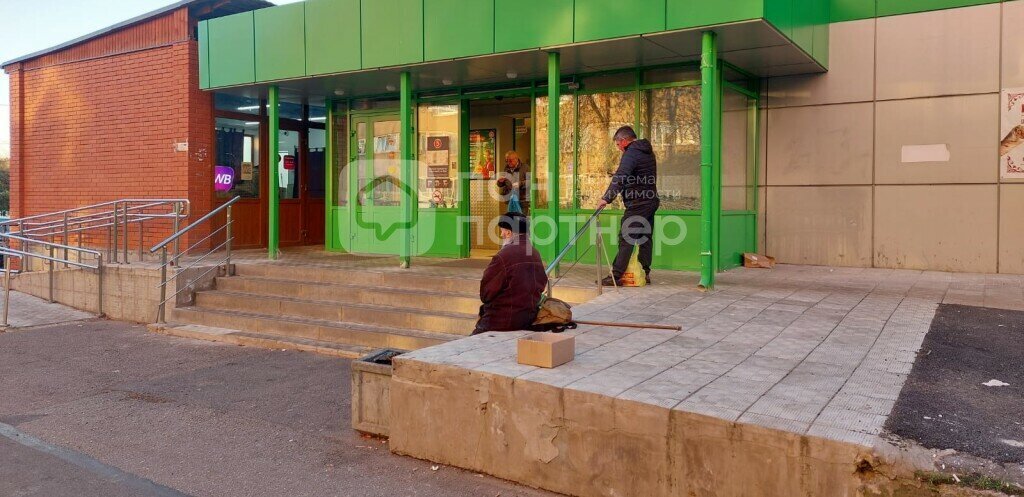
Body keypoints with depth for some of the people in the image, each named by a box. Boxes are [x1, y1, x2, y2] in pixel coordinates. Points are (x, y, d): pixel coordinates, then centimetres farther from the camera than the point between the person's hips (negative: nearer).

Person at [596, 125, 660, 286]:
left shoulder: (631, 153, -13)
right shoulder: (648, 152, 18)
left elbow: (620, 178, -25)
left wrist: (606, 198, -28)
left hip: (637, 204, -9)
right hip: (651, 200, 9)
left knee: (626, 239, -8)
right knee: (646, 238, 12)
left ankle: (616, 276, -9)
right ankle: (645, 273, 17)